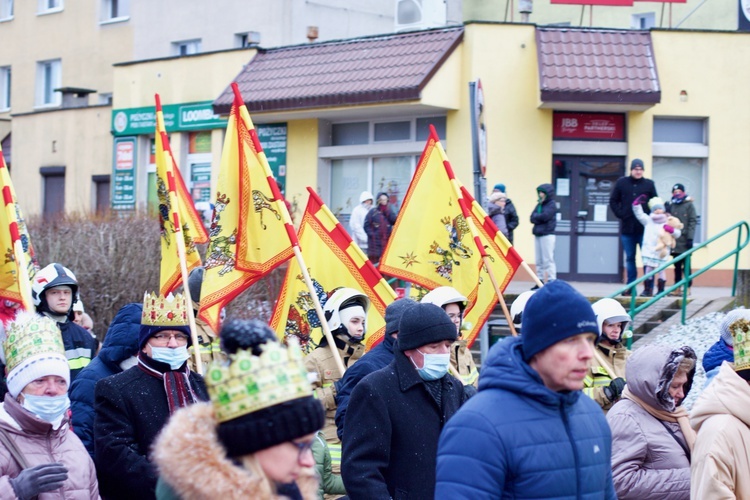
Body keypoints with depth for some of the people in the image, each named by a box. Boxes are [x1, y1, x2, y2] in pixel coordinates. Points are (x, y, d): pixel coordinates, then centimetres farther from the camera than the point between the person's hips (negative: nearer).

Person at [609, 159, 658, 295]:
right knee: (629, 258, 9)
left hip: (644, 228, -2)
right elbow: (613, 201, 8)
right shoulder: (622, 182, 3)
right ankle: (630, 287, 15)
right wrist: (621, 214, -2)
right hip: (627, 227, 2)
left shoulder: (649, 184, 0)